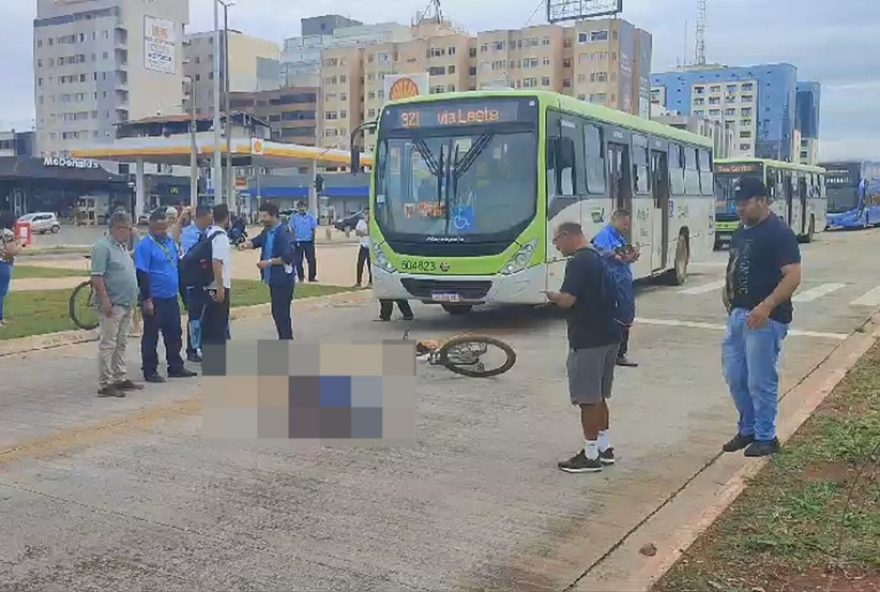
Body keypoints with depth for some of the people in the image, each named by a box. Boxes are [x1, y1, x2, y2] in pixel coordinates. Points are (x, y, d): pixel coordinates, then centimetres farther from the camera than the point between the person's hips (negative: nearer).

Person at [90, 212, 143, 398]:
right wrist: (105, 300, -23)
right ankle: (104, 384, -3)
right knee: (108, 344, -5)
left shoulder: (123, 246, 16)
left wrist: (134, 299, 20)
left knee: (121, 344, 14)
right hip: (113, 305, -9)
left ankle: (120, 379, 22)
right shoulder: (103, 247, -12)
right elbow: (96, 277, -18)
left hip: (127, 305, 9)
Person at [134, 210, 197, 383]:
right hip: (154, 299, -8)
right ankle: (150, 372, 11)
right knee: (151, 336, 3)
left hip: (171, 297, 8)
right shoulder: (145, 246, -13)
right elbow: (142, 275, -17)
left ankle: (176, 367, 25)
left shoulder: (170, 242, 9)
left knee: (174, 334, 14)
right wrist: (147, 300, -19)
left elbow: (179, 263, 22)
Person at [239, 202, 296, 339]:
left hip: (283, 280, -9)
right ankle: (284, 340, 27)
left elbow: (288, 257, -24)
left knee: (282, 313, -5)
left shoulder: (282, 233, -17)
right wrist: (247, 244, -8)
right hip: (273, 279, 9)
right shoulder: (267, 231, 9)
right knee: (277, 312, 16)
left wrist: (268, 262, -21)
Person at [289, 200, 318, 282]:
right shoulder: (294, 217, -1)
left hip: (309, 242, 1)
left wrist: (313, 241, 1)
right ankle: (301, 277, 13)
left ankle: (312, 277, 8)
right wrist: (294, 240, -8)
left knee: (312, 260, 0)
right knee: (298, 260, 2)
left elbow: (313, 230, 5)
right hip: (298, 242, -1)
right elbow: (292, 230, 1)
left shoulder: (311, 217, 1)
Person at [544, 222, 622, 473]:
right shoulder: (599, 258, 14)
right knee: (598, 397, 18)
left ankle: (591, 456, 5)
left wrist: (552, 296, -2)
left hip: (587, 340, -9)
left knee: (588, 399, -1)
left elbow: (567, 300, -22)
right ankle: (604, 448, 25)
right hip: (608, 336, 9)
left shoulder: (578, 262, -16)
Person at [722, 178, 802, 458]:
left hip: (765, 318, -8)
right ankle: (747, 429, 29)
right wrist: (728, 292, 10)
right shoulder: (741, 231, 13)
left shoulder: (779, 232, -13)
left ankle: (766, 437, 14)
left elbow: (793, 276, -19)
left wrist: (767, 306, -29)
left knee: (761, 381, -1)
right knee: (735, 377, 13)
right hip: (738, 314, 8)